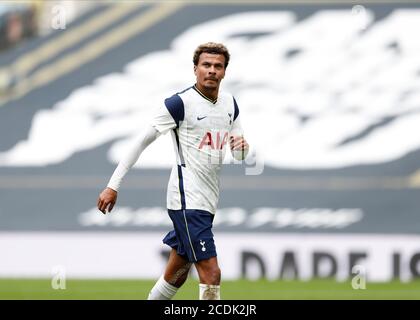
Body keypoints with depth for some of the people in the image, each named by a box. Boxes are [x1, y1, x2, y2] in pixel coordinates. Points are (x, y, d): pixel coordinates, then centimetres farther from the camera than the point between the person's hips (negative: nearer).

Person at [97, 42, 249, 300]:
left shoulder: (230, 104, 12)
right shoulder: (181, 103, -10)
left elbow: (240, 155, 20)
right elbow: (142, 141, -9)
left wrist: (242, 148, -6)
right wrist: (113, 185, -11)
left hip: (208, 202, 8)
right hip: (187, 201, -8)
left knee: (176, 276, 14)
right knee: (211, 274, -15)